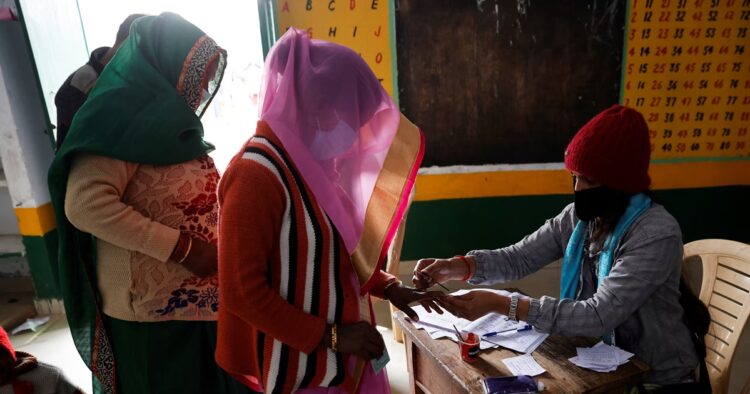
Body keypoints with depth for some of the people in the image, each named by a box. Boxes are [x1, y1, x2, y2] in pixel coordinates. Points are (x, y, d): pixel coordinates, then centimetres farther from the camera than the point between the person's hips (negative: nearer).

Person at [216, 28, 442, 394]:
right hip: (303, 364, -7)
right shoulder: (257, 174, -23)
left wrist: (388, 288, 6)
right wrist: (330, 336, -18)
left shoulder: (309, 158, 2)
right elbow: (241, 293, -21)